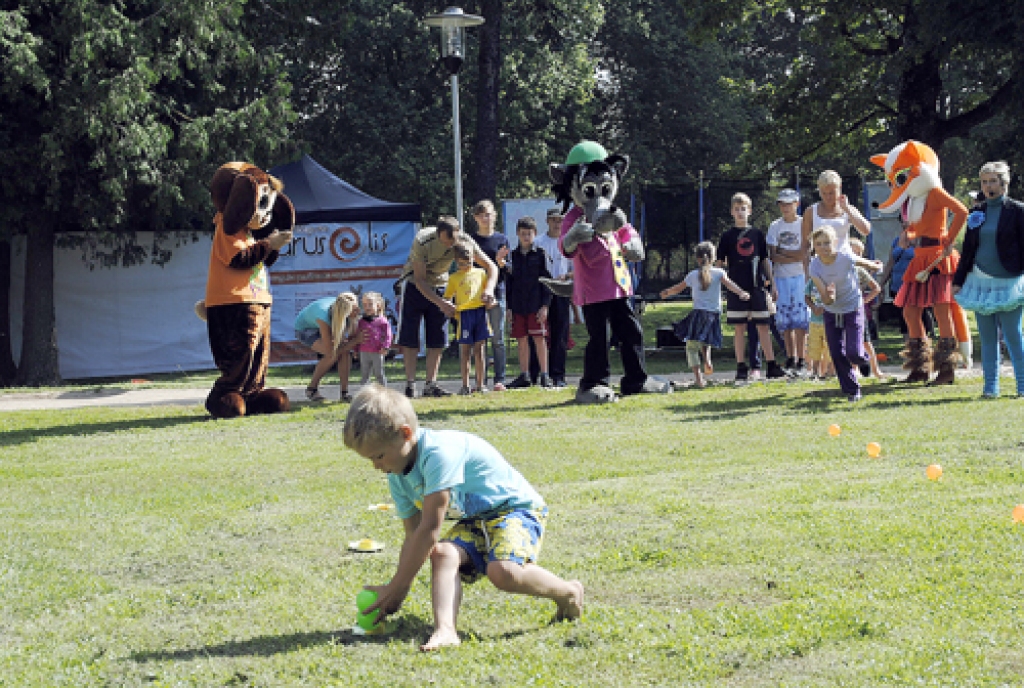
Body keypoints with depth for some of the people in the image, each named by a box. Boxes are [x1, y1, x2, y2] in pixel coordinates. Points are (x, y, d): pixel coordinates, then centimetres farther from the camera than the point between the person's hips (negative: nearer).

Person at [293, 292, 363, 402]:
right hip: (305, 328, -5)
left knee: (346, 351, -21)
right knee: (334, 355, -27)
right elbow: (331, 351, -38)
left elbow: (353, 335, -12)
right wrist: (357, 340, -37)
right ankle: (311, 389, -9)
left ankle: (344, 392, -13)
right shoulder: (324, 317, -42)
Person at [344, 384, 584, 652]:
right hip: (474, 521, 8)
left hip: (517, 508, -8)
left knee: (503, 572, -32)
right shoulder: (398, 476, 3)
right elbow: (413, 537, 9)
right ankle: (445, 629, -41)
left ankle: (568, 593, -5)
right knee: (443, 554, -23)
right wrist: (396, 589, -2)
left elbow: (429, 529, -28)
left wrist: (397, 588, -23)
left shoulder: (439, 452, -28)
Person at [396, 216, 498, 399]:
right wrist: (441, 303, -34)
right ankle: (410, 384, -6)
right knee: (409, 337, -8)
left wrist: (489, 289, -36)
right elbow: (420, 280, -25)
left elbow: (491, 267, -16)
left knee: (437, 339, -2)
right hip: (414, 284, -3)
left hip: (439, 286, 4)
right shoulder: (422, 242, -31)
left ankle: (431, 384, 2)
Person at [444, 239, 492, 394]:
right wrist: (453, 311, -6)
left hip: (480, 311, 1)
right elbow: (447, 297, 10)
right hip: (464, 313, -1)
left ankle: (481, 384, 7)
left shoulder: (480, 273, 14)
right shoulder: (454, 278, 10)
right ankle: (465, 385, 6)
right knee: (465, 350, 2)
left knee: (479, 349, 4)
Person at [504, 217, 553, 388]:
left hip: (536, 306, -4)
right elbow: (509, 282, 13)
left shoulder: (540, 254, 2)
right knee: (521, 340, 6)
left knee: (539, 339, -4)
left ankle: (544, 375, 1)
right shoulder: (513, 256, 11)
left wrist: (545, 305, -8)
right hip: (518, 306, 4)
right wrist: (509, 307, 7)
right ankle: (524, 376, 12)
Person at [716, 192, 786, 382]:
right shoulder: (728, 236, 6)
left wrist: (770, 282, 10)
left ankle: (772, 366, 3)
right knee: (739, 328, 0)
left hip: (757, 287, 1)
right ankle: (741, 368, 4)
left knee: (763, 327, 1)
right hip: (736, 287, -1)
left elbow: (765, 260, 15)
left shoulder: (757, 234, 10)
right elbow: (720, 263, 7)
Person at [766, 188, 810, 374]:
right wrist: (794, 257, -9)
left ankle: (801, 361, -6)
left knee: (800, 320, -7)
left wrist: (782, 252, -5)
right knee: (785, 321, 3)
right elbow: (773, 256, 2)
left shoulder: (803, 224, 0)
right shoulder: (775, 227, 10)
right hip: (781, 277, 3)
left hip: (800, 277, -3)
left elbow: (804, 253, -9)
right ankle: (790, 359, 9)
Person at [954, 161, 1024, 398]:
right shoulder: (977, 212, 11)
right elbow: (968, 249, 16)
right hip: (981, 282, 4)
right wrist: (958, 280, 12)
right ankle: (990, 386, 11)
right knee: (987, 337, 6)